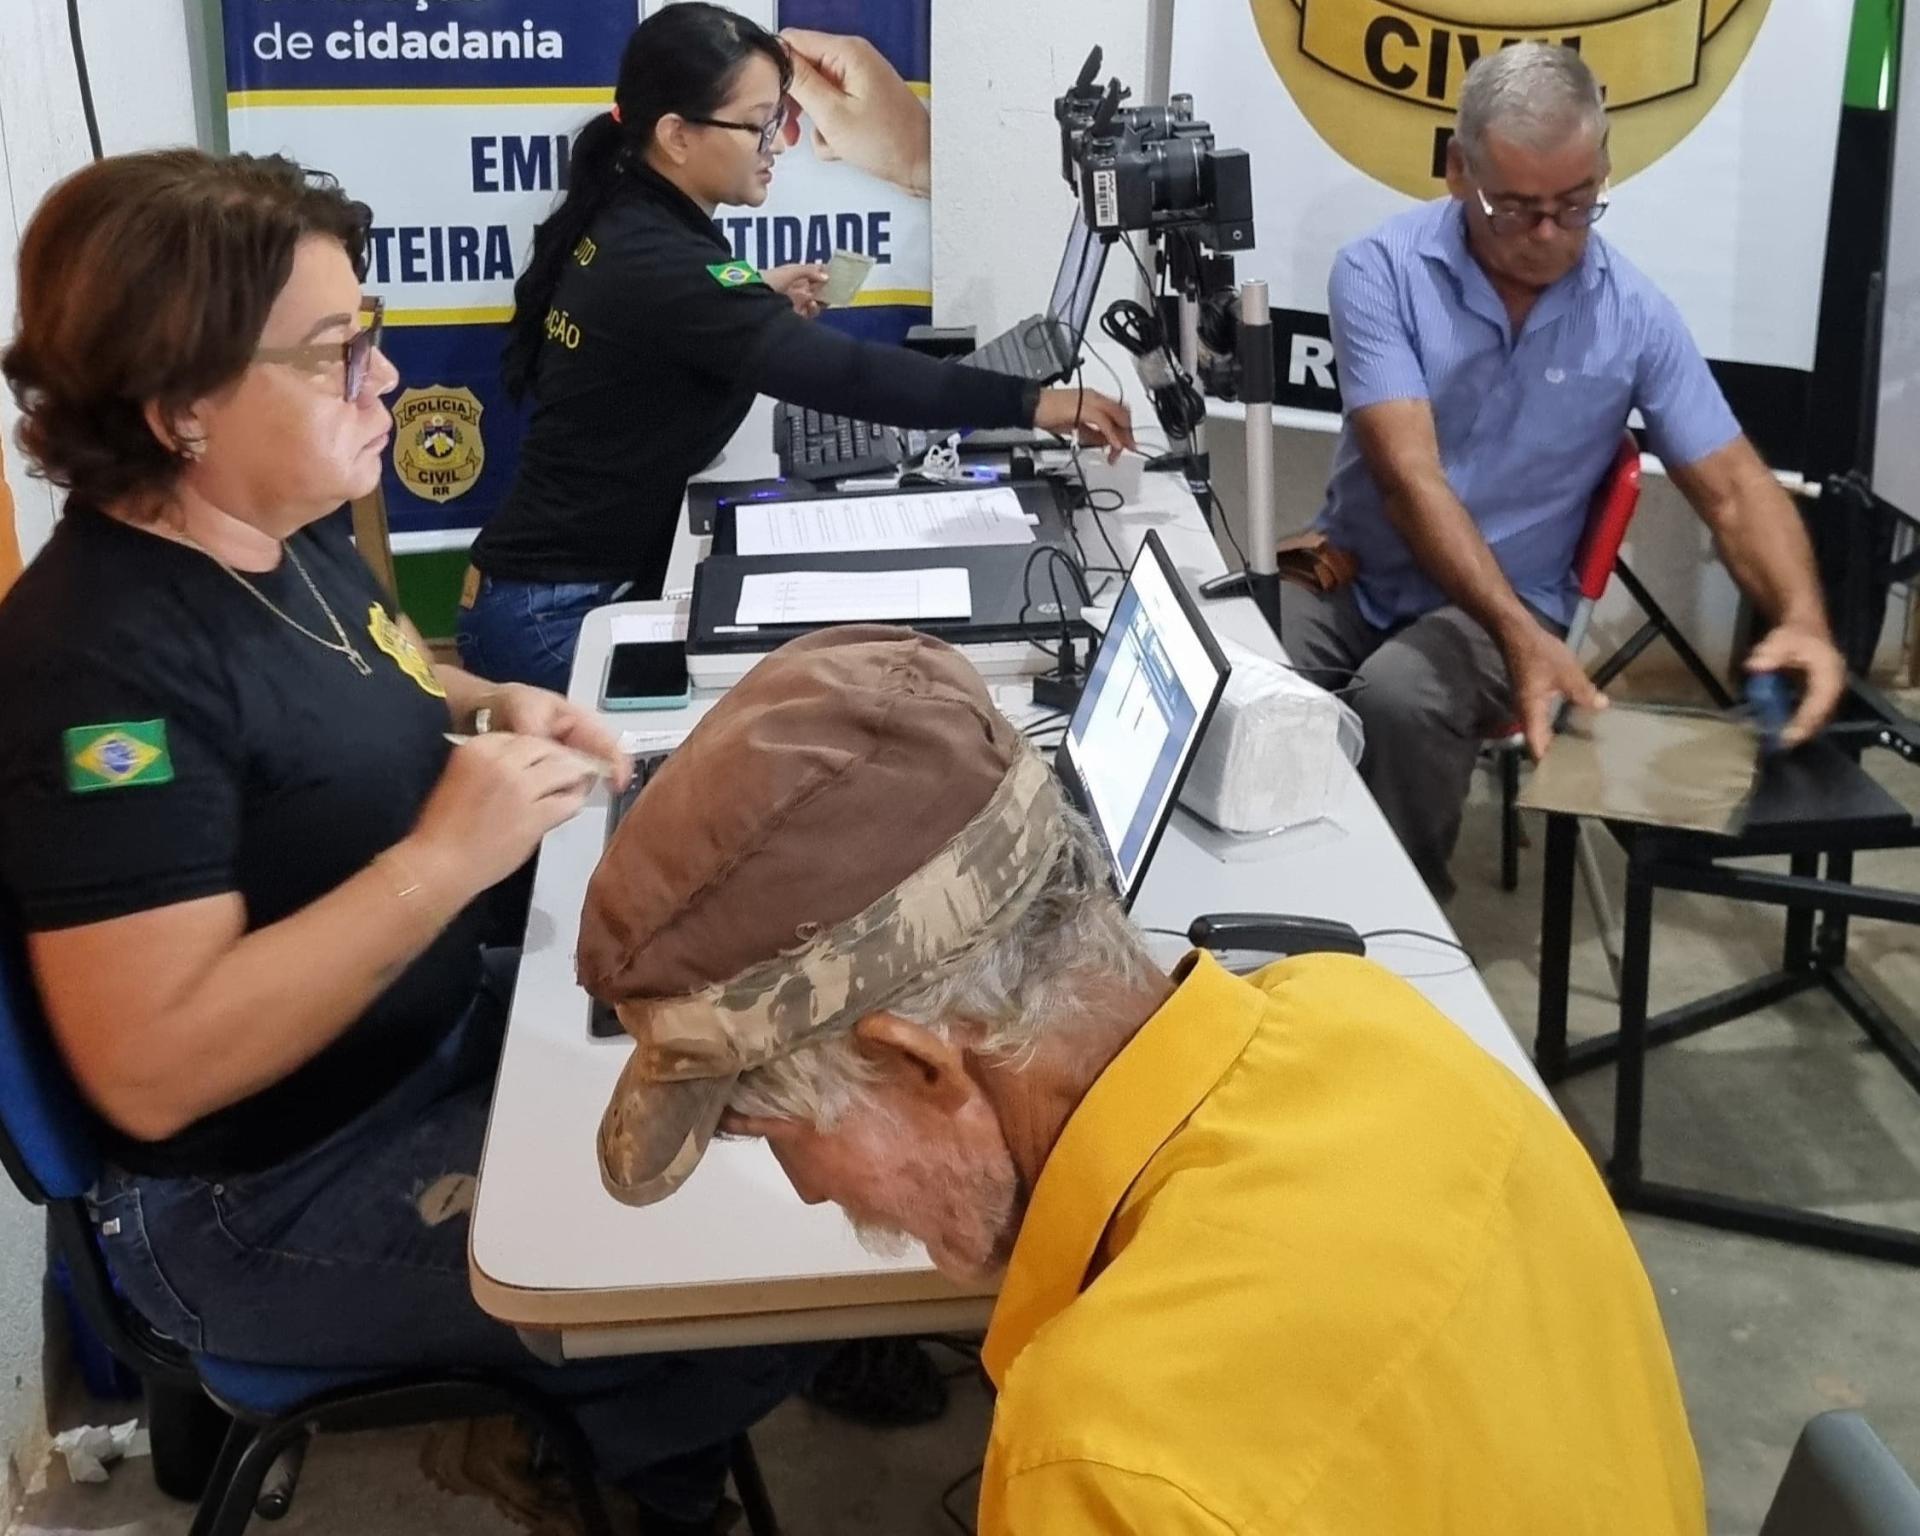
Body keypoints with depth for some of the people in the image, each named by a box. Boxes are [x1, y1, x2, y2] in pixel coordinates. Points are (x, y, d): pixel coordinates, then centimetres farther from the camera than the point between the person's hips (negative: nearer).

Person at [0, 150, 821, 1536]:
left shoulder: (289, 536, -1)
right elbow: (152, 1069, -33)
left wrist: (494, 707, -1)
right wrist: (443, 859, -34)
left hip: (443, 1019, 9)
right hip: (271, 1194, -9)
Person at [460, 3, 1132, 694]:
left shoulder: (619, 222, 5)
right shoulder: (657, 262, -25)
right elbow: (843, 374, -35)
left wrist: (759, 302, 9)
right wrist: (1030, 403, -36)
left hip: (574, 584, 9)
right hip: (551, 616, -9)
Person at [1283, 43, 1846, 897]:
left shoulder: (1635, 316, -6)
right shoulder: (1379, 272, -13)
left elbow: (1735, 489, -2)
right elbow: (1408, 475, -22)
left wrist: (1803, 620, -23)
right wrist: (1518, 634, -34)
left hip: (1510, 602, 0)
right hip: (1352, 571, 0)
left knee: (1399, 697, -32)